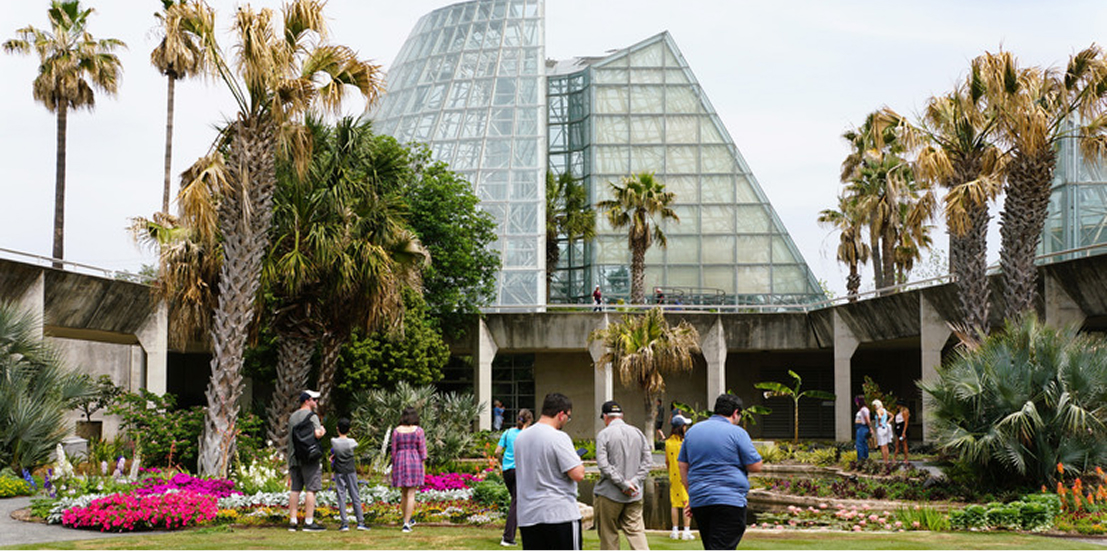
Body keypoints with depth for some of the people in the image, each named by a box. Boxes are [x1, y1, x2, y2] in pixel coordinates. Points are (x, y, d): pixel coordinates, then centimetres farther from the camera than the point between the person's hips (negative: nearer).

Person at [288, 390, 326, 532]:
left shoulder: (292, 417, 18)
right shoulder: (311, 416, -7)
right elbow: (317, 434, -21)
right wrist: (323, 430, 1)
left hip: (294, 457, 8)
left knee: (295, 489, 7)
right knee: (311, 489, -6)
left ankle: (292, 521, 6)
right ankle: (309, 522, -9)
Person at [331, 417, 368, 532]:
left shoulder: (333, 441, -7)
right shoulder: (352, 442, -7)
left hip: (339, 473, 0)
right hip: (351, 472, 0)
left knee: (341, 497, 1)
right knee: (355, 497, 5)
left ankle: (345, 523, -4)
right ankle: (360, 522, 4)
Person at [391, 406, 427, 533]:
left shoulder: (396, 431, 1)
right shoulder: (418, 430, -5)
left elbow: (394, 451, 3)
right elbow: (422, 450, -6)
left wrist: (394, 467, 10)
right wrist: (422, 467, 1)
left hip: (400, 462, 3)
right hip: (415, 462, -3)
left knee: (404, 493, 18)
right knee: (411, 495, -2)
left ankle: (406, 520, 28)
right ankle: (406, 524, -6)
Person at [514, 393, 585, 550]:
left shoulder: (520, 437, 11)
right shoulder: (559, 438, -13)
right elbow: (578, 475, -17)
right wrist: (578, 461, 5)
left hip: (527, 516, 6)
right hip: (560, 514, -6)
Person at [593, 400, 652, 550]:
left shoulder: (604, 434, -6)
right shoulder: (638, 433, 9)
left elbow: (603, 464, -16)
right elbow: (648, 462, 4)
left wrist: (623, 483, -14)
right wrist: (635, 481, -3)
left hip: (609, 494, -4)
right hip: (635, 496, 4)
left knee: (608, 534, 7)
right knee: (636, 531, 3)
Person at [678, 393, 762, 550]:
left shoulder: (692, 431, 14)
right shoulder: (737, 433, -4)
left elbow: (683, 466, 15)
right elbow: (756, 466, -4)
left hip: (698, 502, 6)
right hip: (730, 501, -6)